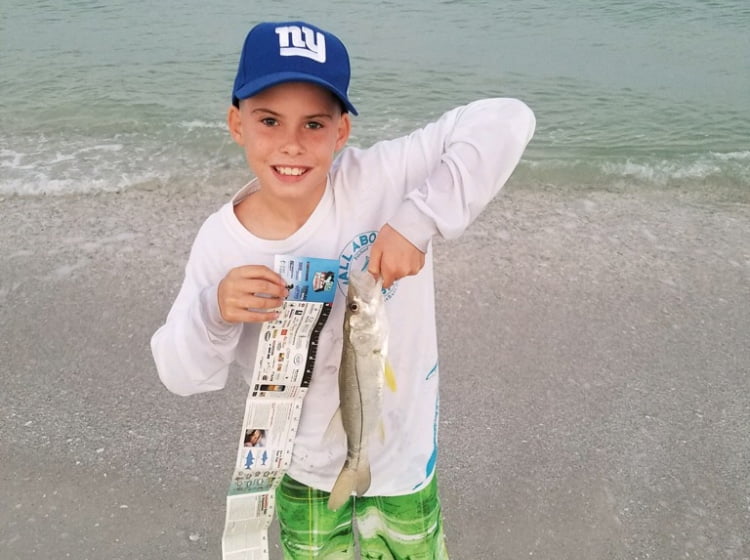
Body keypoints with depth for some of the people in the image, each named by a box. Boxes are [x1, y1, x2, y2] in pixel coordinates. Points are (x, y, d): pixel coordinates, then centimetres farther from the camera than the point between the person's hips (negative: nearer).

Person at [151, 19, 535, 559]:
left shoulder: (378, 179, -24)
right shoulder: (221, 241, -17)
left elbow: (505, 120, -29)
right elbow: (183, 375, -10)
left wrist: (417, 219, -37)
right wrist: (214, 314, -31)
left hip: (401, 449, -1)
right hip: (300, 462, 2)